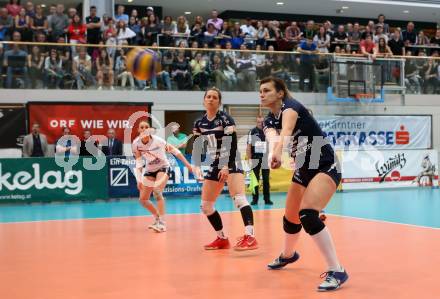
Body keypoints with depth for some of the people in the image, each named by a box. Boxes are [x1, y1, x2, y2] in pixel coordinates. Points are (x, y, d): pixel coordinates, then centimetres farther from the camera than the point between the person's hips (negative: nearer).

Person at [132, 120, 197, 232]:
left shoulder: (158, 141, -24)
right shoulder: (136, 144, -14)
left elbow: (174, 151, -15)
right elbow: (139, 162, -4)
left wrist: (187, 164, -15)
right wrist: (139, 179, -9)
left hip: (163, 168, -5)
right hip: (149, 170, 5)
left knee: (157, 191, -29)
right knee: (143, 199, 6)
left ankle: (162, 223, -25)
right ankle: (158, 218, 30)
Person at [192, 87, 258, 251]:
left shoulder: (225, 119, -10)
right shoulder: (199, 123, 7)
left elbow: (233, 144, -17)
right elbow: (197, 146, 11)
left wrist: (227, 166, -25)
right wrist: (197, 166, -5)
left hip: (231, 164, -7)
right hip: (215, 166, 7)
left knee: (238, 198, -26)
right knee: (205, 206, 7)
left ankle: (250, 238, -33)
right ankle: (222, 239, 20)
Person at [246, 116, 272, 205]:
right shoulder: (252, 132, 0)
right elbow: (249, 147, 0)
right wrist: (249, 159, -6)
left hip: (265, 159, 1)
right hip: (255, 159, -1)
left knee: (266, 180, 4)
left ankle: (267, 199, 9)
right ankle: (255, 199, 8)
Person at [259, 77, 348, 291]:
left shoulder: (290, 105, -16)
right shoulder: (269, 121, 3)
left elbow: (286, 130, -40)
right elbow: (272, 137, -22)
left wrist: (278, 152, -61)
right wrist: (272, 152, -47)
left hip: (326, 166, -8)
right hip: (303, 170, 8)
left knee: (307, 214, -26)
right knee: (291, 218, 17)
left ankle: (337, 271, -19)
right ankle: (288, 255, 49)